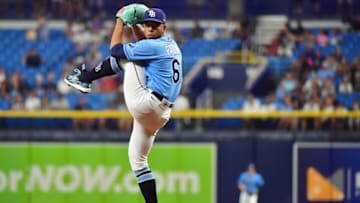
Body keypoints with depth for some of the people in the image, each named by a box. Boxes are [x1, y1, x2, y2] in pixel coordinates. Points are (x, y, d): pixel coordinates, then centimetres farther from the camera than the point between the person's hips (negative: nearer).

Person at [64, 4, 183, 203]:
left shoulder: (153, 47, -11)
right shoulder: (170, 45, 16)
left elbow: (114, 49, -4)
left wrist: (121, 22, 7)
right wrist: (133, 23, 24)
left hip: (145, 103, -9)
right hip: (160, 114, 9)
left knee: (121, 55, 5)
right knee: (137, 159, 18)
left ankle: (83, 79, 15)